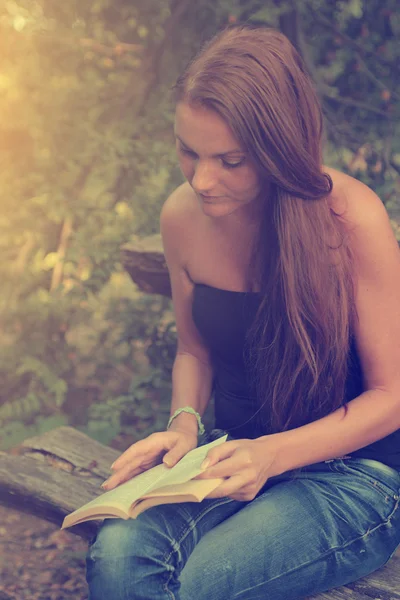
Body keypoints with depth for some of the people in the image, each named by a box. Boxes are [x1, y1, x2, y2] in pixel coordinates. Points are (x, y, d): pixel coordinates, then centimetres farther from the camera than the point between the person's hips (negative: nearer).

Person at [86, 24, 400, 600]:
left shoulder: (352, 218, -18)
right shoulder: (182, 216, -4)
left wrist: (274, 454, -22)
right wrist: (184, 423, -7)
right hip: (239, 457, 4)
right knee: (117, 553, -26)